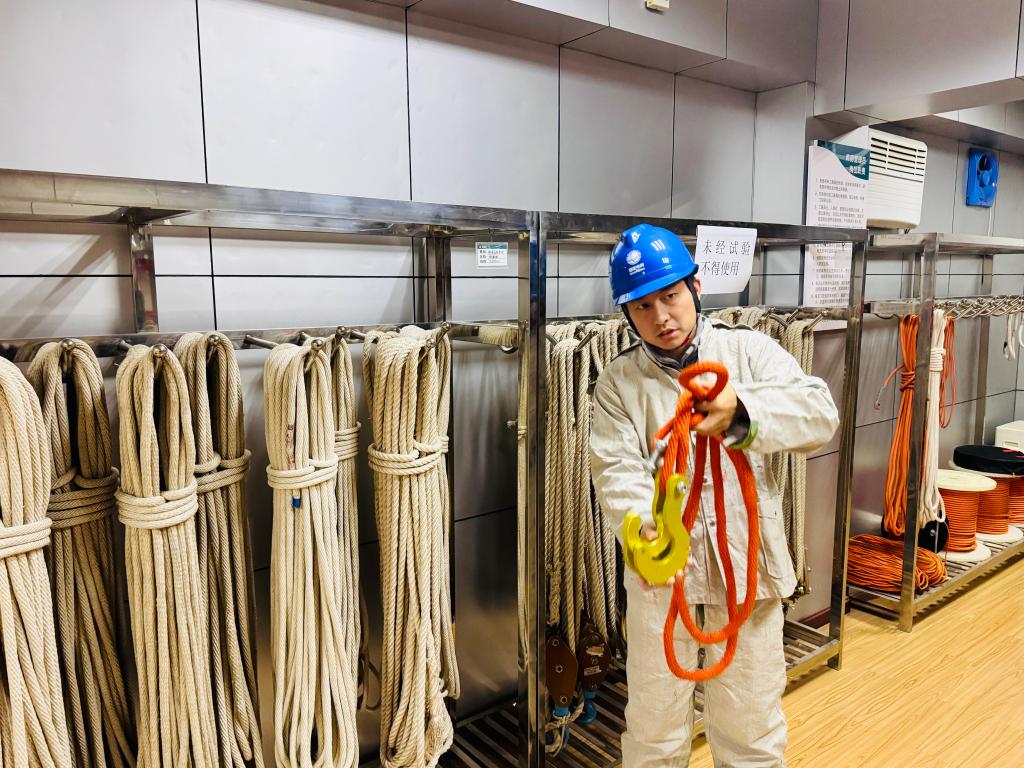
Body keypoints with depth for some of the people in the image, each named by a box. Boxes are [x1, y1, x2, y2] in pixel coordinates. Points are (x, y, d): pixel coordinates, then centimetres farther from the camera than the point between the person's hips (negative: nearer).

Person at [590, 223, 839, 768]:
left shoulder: (749, 351, -2)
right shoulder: (618, 382, -2)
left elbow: (819, 414, -17)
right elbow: (617, 469, -14)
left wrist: (743, 411, -38)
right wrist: (644, 525, -36)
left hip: (745, 562, 0)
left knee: (751, 723, 17)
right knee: (654, 723, 15)